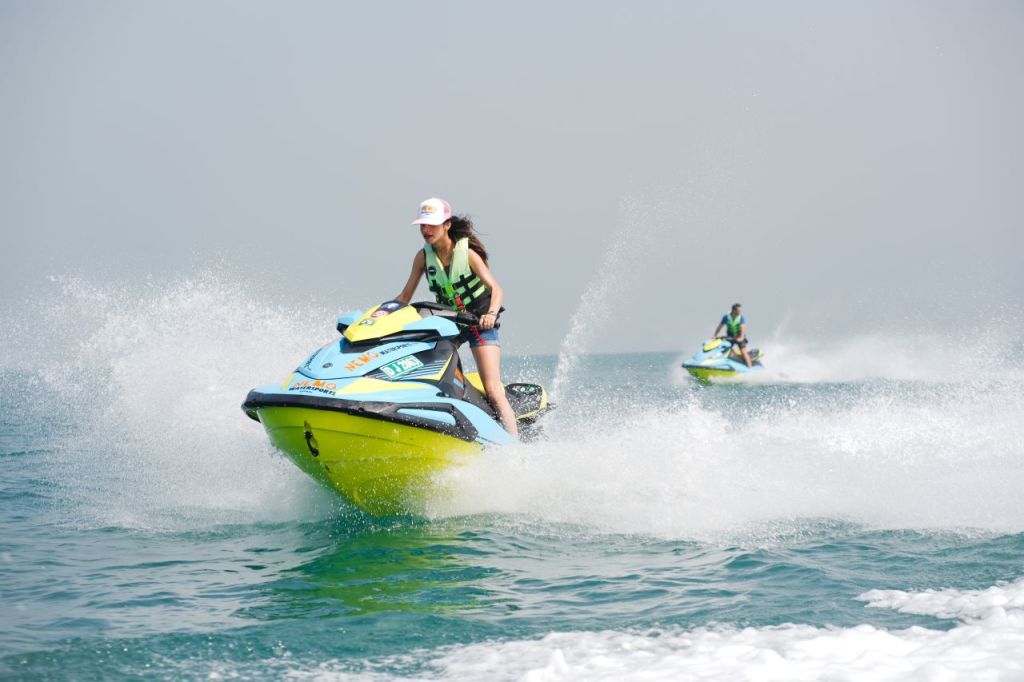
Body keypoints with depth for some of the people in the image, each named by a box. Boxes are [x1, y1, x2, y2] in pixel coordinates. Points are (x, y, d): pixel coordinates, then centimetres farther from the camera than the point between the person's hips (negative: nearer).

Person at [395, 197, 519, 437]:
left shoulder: (467, 253, -15)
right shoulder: (423, 256, -3)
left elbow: (496, 289, -20)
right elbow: (405, 296, 4)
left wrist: (491, 314, -39)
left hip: (480, 322, -5)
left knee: (492, 389, -17)